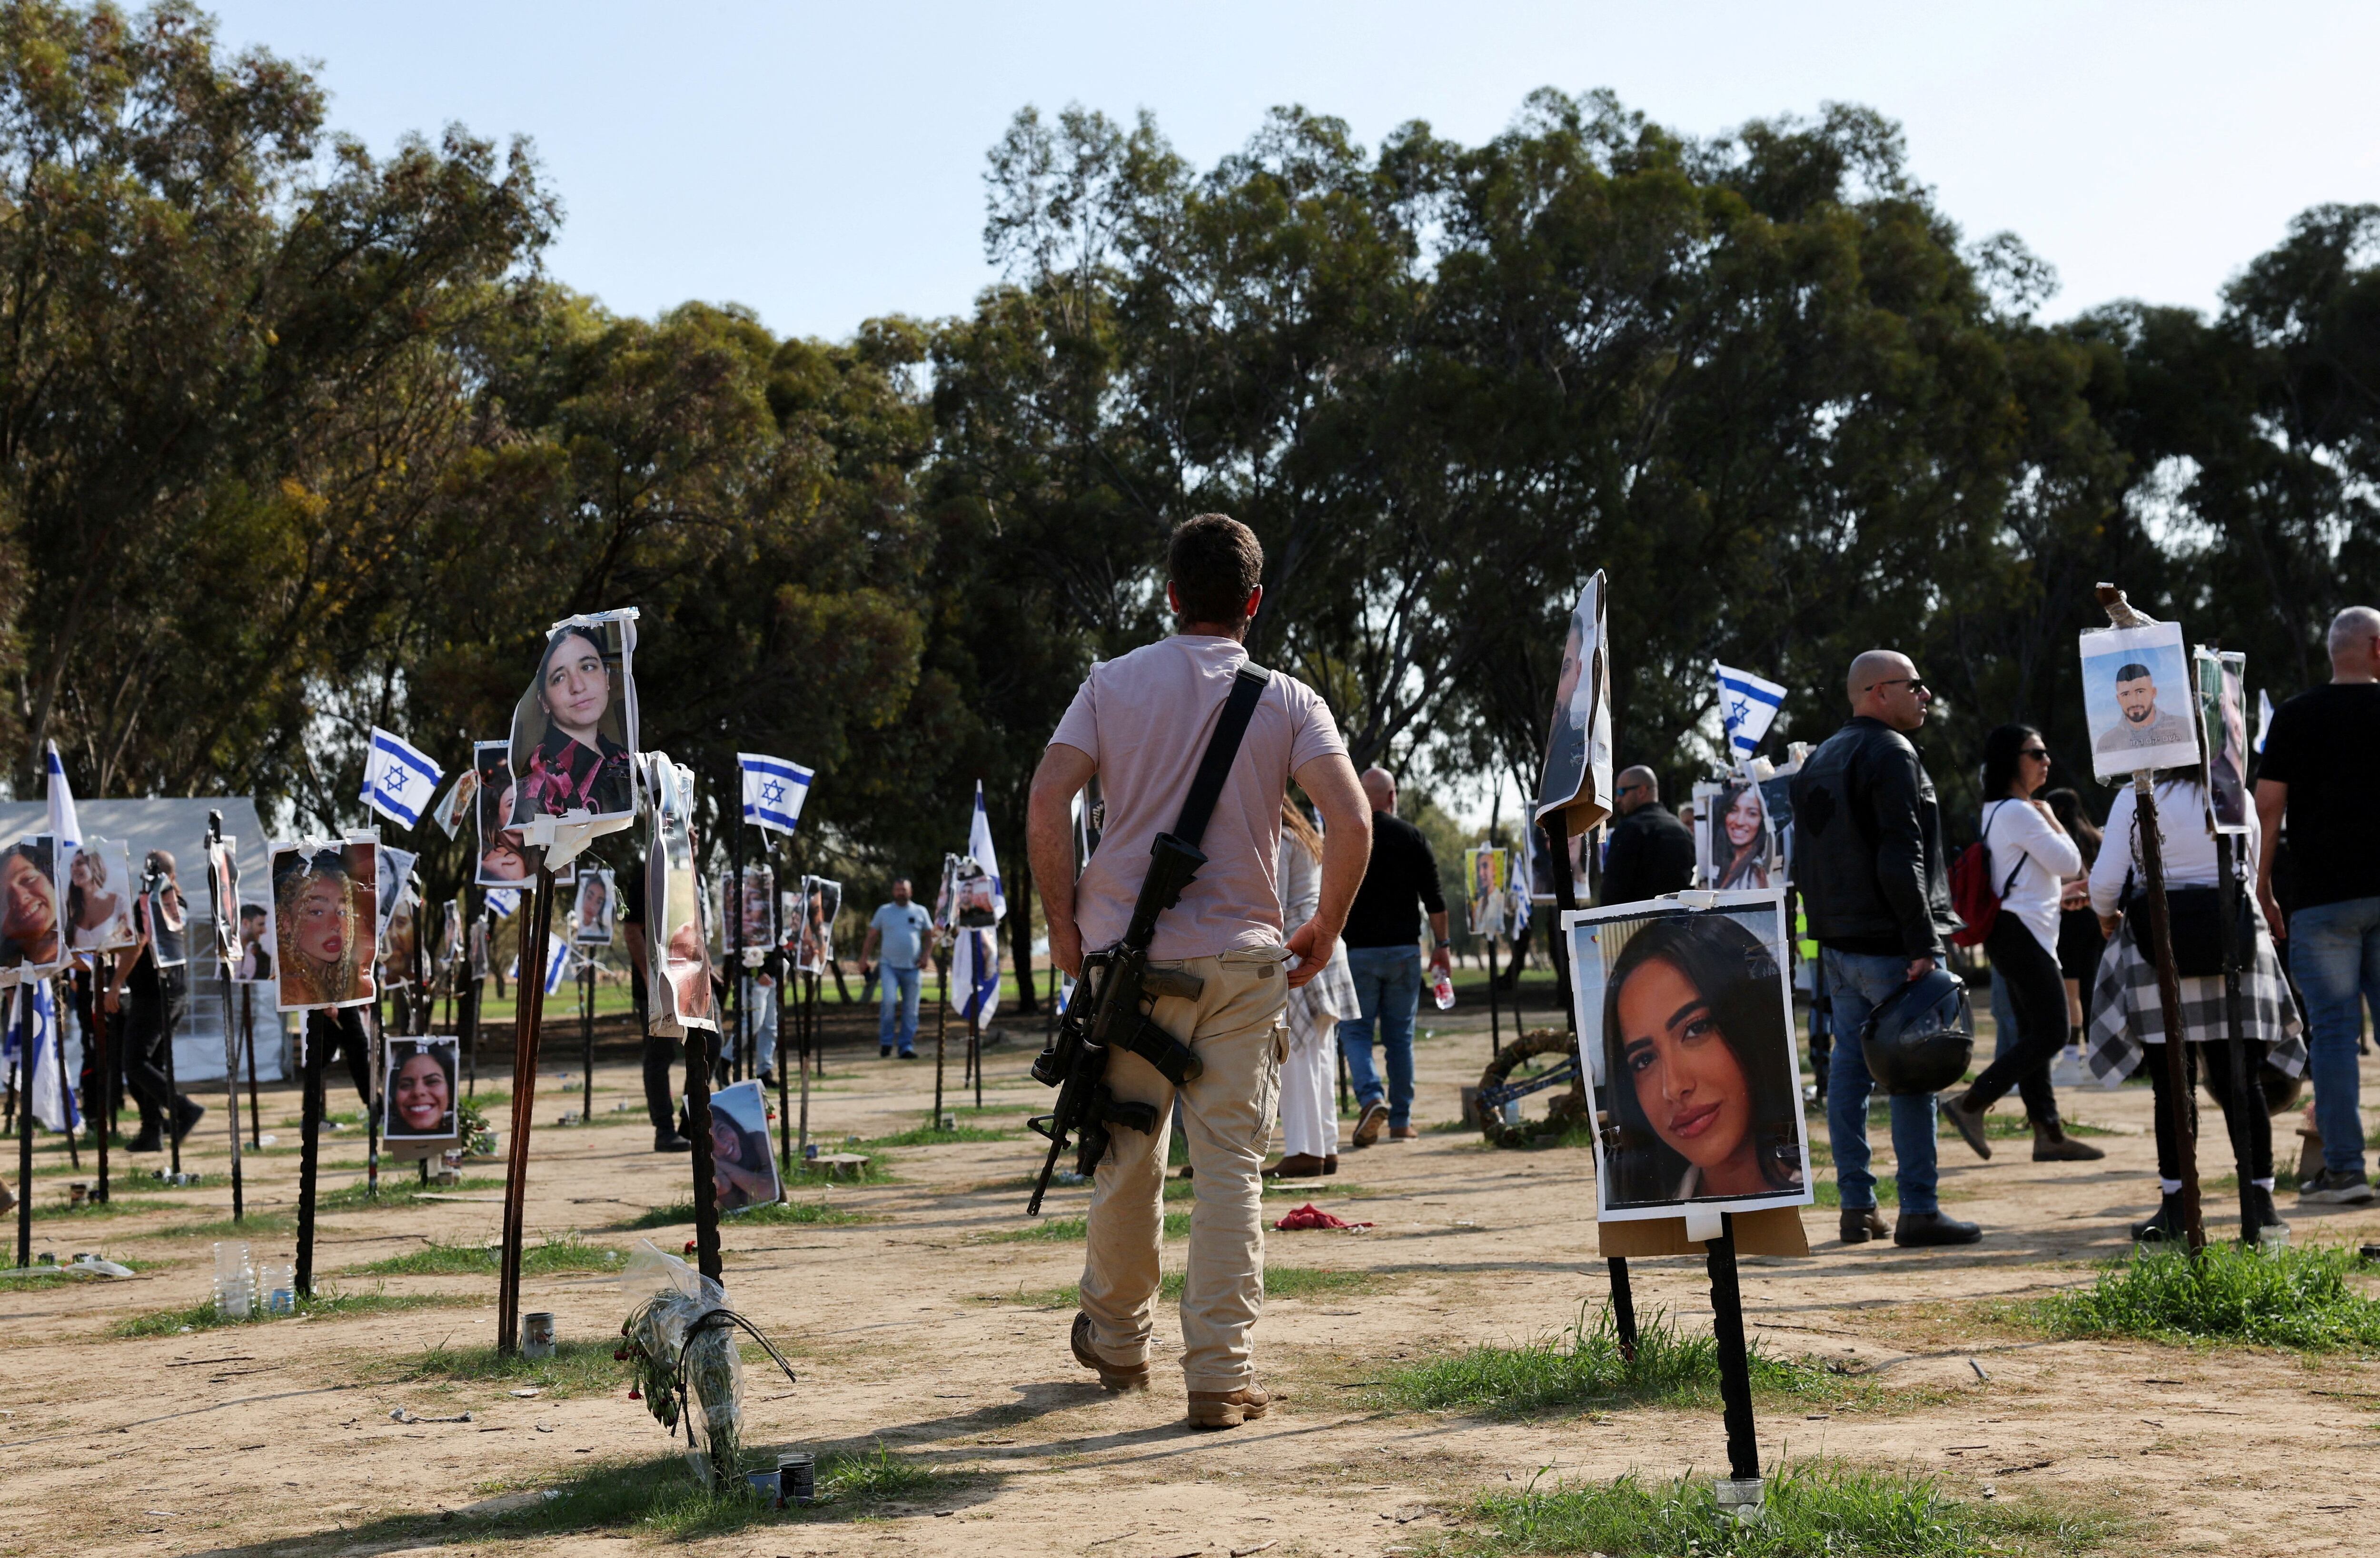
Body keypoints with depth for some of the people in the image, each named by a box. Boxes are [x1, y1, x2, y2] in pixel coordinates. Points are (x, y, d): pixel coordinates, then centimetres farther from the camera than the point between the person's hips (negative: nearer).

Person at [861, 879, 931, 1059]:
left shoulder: (920, 912, 10)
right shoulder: (884, 911, 9)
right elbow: (872, 936, 11)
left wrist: (925, 955, -1)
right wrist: (864, 958, 2)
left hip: (912, 968, 2)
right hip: (889, 966, -1)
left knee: (911, 1009, 1)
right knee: (890, 1001, -20)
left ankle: (906, 1046, 9)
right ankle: (886, 1042, -7)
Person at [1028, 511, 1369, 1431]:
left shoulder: (1113, 683, 4)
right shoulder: (1287, 701, 2)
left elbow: (1045, 809, -5)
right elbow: (1352, 824, -9)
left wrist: (1064, 923, 4)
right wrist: (1325, 930, 4)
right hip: (1241, 958, -1)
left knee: (1125, 1156, 14)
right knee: (1230, 1163, 1)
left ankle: (1116, 1339, 31)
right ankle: (1219, 1375, -4)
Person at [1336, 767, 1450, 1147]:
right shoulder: (1412, 837, 2)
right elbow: (1434, 898, 1)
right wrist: (1441, 944, 8)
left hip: (1357, 950, -1)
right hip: (1404, 949, 1)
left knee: (1355, 1030, 4)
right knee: (1400, 1034, 8)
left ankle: (1370, 1098, -20)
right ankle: (1401, 1120, 9)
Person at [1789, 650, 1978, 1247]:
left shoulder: (1818, 761, 17)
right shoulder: (1891, 755, -11)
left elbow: (1806, 860, 20)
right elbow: (1901, 857, -20)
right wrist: (1922, 942, -19)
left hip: (1837, 944, 9)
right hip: (1890, 945, -9)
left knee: (1849, 1068, 8)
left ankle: (1857, 1208, 11)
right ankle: (1917, 1210, -5)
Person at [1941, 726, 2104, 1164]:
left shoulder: (1997, 812, 17)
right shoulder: (2019, 813, -15)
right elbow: (2069, 862, -12)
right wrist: (2051, 819, -1)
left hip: (2012, 933, 11)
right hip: (2024, 934, -11)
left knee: (2034, 1034, 9)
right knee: (2052, 1033, -10)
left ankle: (2049, 1133, 10)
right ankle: (1971, 1104, -11)